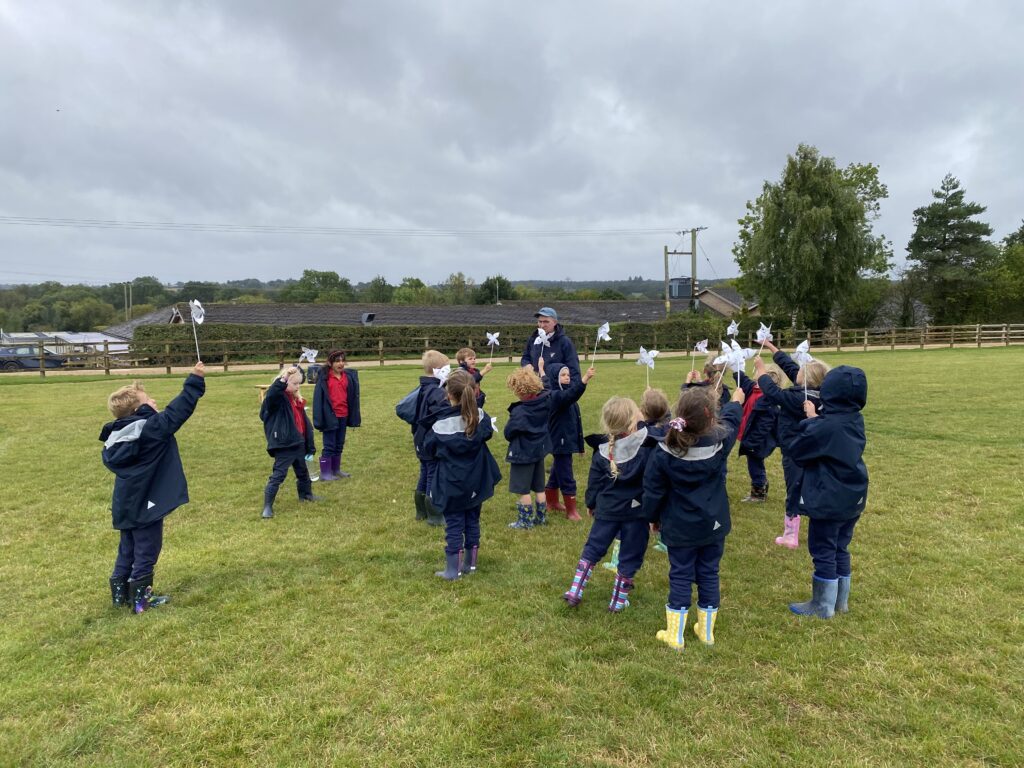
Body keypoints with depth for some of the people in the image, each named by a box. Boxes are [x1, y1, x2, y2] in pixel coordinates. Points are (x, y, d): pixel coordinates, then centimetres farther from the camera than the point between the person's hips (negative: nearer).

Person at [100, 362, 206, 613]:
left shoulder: (116, 435, 3)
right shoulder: (153, 427, -19)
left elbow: (110, 461, 16)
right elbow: (179, 409, -20)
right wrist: (195, 381, -15)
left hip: (125, 505, 8)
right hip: (145, 505, -8)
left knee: (127, 549, 21)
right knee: (146, 551, 4)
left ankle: (120, 593, 30)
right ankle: (140, 599, 10)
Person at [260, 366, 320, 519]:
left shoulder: (298, 400, 11)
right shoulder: (278, 398, -11)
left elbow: (304, 422, 15)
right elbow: (271, 393, -39)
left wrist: (310, 445, 15)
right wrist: (284, 378, -49)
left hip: (298, 444, 8)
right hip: (284, 445, -8)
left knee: (303, 472, 25)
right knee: (278, 475, -8)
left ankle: (306, 494, 46)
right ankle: (267, 506, -4)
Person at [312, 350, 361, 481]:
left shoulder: (349, 376, 4)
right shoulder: (324, 378, -9)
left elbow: (353, 397, 8)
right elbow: (318, 398, -10)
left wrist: (354, 417, 7)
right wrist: (320, 419, -14)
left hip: (344, 416, 5)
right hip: (330, 416, -5)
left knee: (339, 445, 15)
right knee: (329, 446, 0)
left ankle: (336, 470, 28)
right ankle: (325, 473, 7)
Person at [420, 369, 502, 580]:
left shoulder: (440, 424, -19)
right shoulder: (481, 417, -10)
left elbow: (428, 452, -6)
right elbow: (488, 432, 11)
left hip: (451, 483, -3)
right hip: (475, 481, 4)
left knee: (454, 525, 6)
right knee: (472, 521, 16)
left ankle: (453, 570, 12)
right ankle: (470, 564, 27)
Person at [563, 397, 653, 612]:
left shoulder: (603, 449, -5)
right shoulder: (647, 447, -15)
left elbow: (594, 481, 4)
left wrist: (591, 504, 19)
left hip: (607, 509, 3)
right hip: (637, 511, -3)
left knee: (592, 549, 17)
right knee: (629, 556, 12)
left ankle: (575, 591, 17)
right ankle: (618, 600, 20)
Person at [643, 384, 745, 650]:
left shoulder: (664, 452, -19)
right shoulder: (720, 441, -16)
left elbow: (653, 491, -9)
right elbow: (731, 420, 7)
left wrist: (654, 518, 9)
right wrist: (736, 400, 28)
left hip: (680, 528, -1)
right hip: (713, 526, 2)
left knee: (680, 576, 10)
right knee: (709, 575, 16)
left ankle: (675, 635, 18)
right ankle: (706, 631, 30)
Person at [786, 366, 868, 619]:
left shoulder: (825, 426, -24)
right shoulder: (856, 421, 1)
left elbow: (795, 451, -13)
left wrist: (811, 420, -6)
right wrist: (817, 420, -1)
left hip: (828, 501, -8)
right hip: (852, 499, 8)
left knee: (823, 553, 5)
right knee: (840, 550, 19)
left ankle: (823, 606, 16)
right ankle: (840, 600, 31)